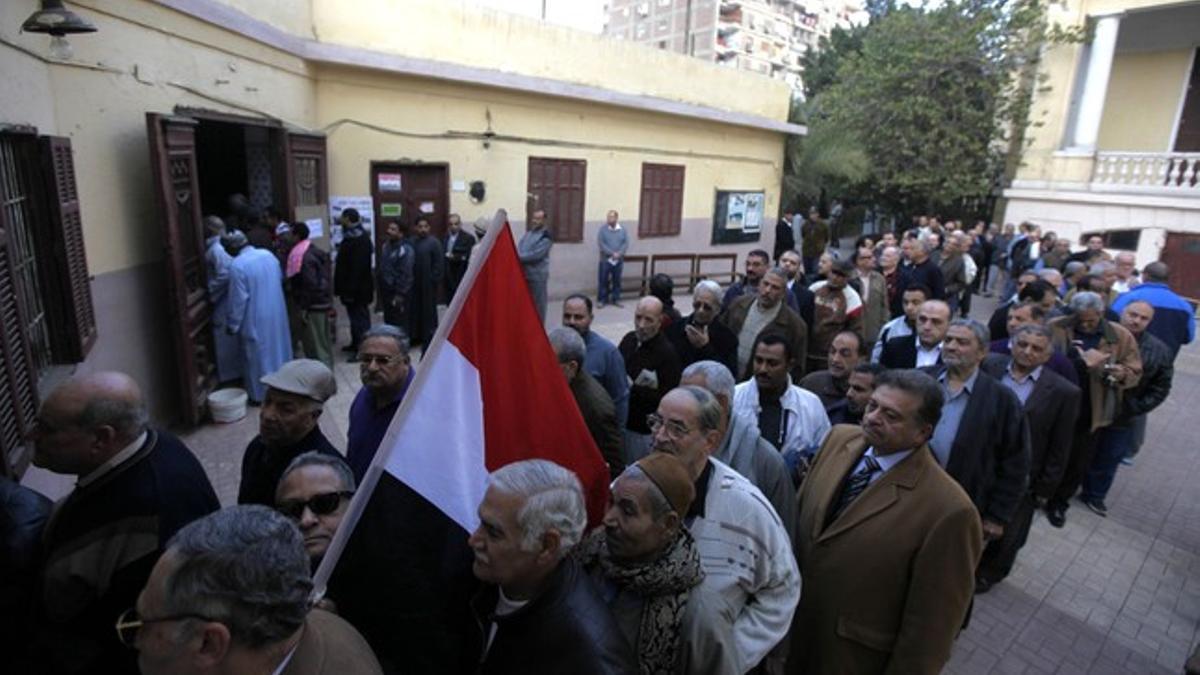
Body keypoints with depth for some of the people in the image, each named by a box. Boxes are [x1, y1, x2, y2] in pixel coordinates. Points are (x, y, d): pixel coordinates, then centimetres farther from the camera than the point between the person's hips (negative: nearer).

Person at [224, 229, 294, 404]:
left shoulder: (237, 265, -18)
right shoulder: (268, 254, 1)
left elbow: (238, 299, -16)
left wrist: (232, 325, -7)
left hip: (255, 319, -6)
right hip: (277, 313, 6)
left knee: (258, 355, 7)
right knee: (277, 349, 18)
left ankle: (261, 395, 17)